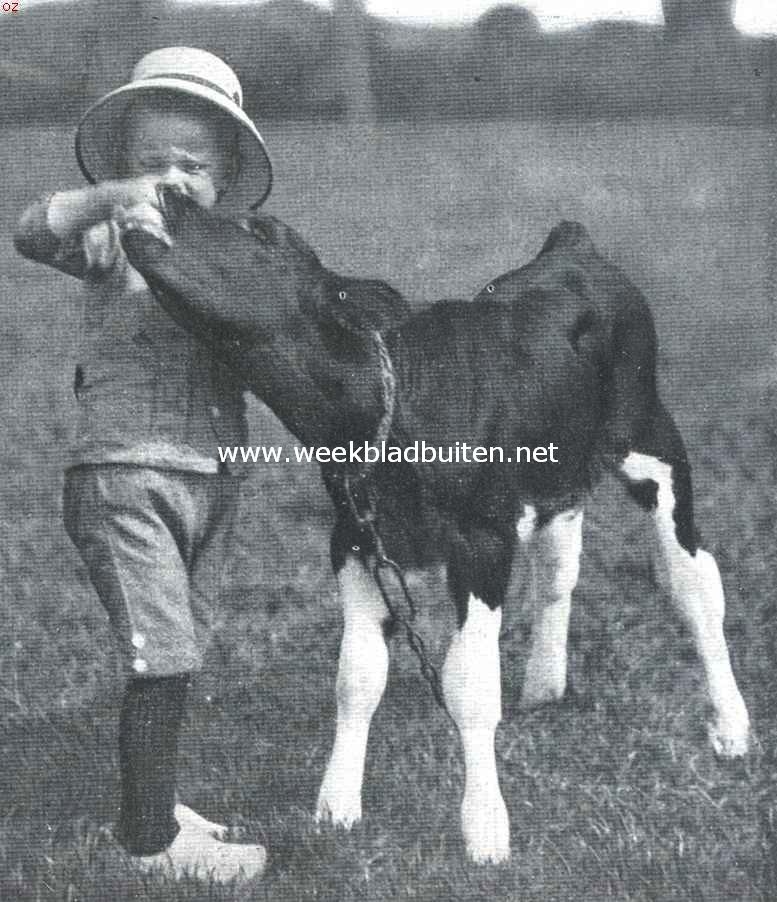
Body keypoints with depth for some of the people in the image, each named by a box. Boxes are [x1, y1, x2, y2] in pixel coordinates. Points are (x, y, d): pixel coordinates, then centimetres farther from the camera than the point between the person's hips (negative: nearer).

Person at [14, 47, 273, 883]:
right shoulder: (116, 242, -5)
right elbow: (32, 232, -23)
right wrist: (114, 196, -36)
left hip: (209, 484, 6)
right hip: (124, 477, -6)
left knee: (173, 660, 15)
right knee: (162, 660, -8)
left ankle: (148, 805, 30)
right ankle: (153, 838, 1)